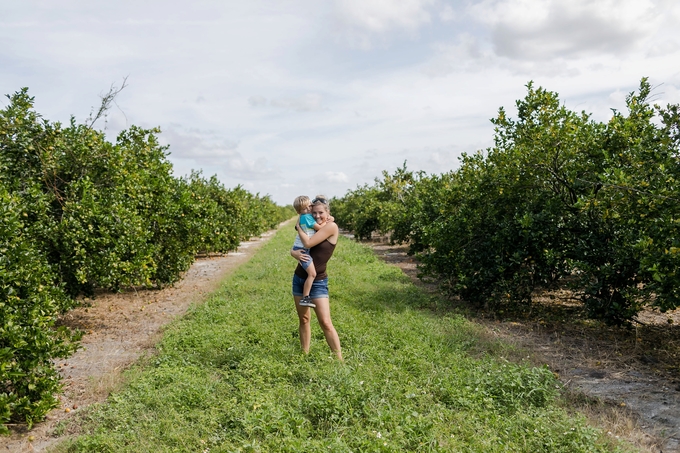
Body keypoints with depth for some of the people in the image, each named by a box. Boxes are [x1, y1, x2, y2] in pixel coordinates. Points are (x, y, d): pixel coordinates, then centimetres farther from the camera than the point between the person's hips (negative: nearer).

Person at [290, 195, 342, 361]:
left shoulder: (331, 226, -13)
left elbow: (308, 243, -21)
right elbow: (294, 248, 9)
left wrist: (299, 226, -4)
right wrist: (295, 253, -15)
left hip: (318, 282, -7)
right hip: (299, 278, 7)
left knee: (326, 323, -11)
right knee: (303, 319, 12)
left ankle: (340, 360, -4)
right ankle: (305, 355, 22)